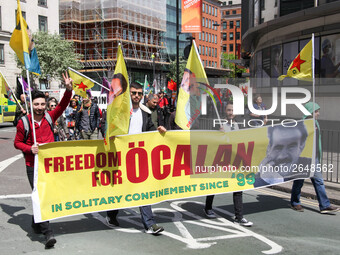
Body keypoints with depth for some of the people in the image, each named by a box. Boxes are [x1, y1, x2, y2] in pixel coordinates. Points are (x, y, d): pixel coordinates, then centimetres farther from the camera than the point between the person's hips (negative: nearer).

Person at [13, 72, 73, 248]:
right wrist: (29, 148, -15)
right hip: (33, 166, -3)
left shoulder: (49, 117, 1)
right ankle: (48, 233, -10)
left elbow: (62, 105, -10)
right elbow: (17, 143, 3)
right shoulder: (23, 122, -5)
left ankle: (37, 225, 35)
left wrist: (68, 90, -25)